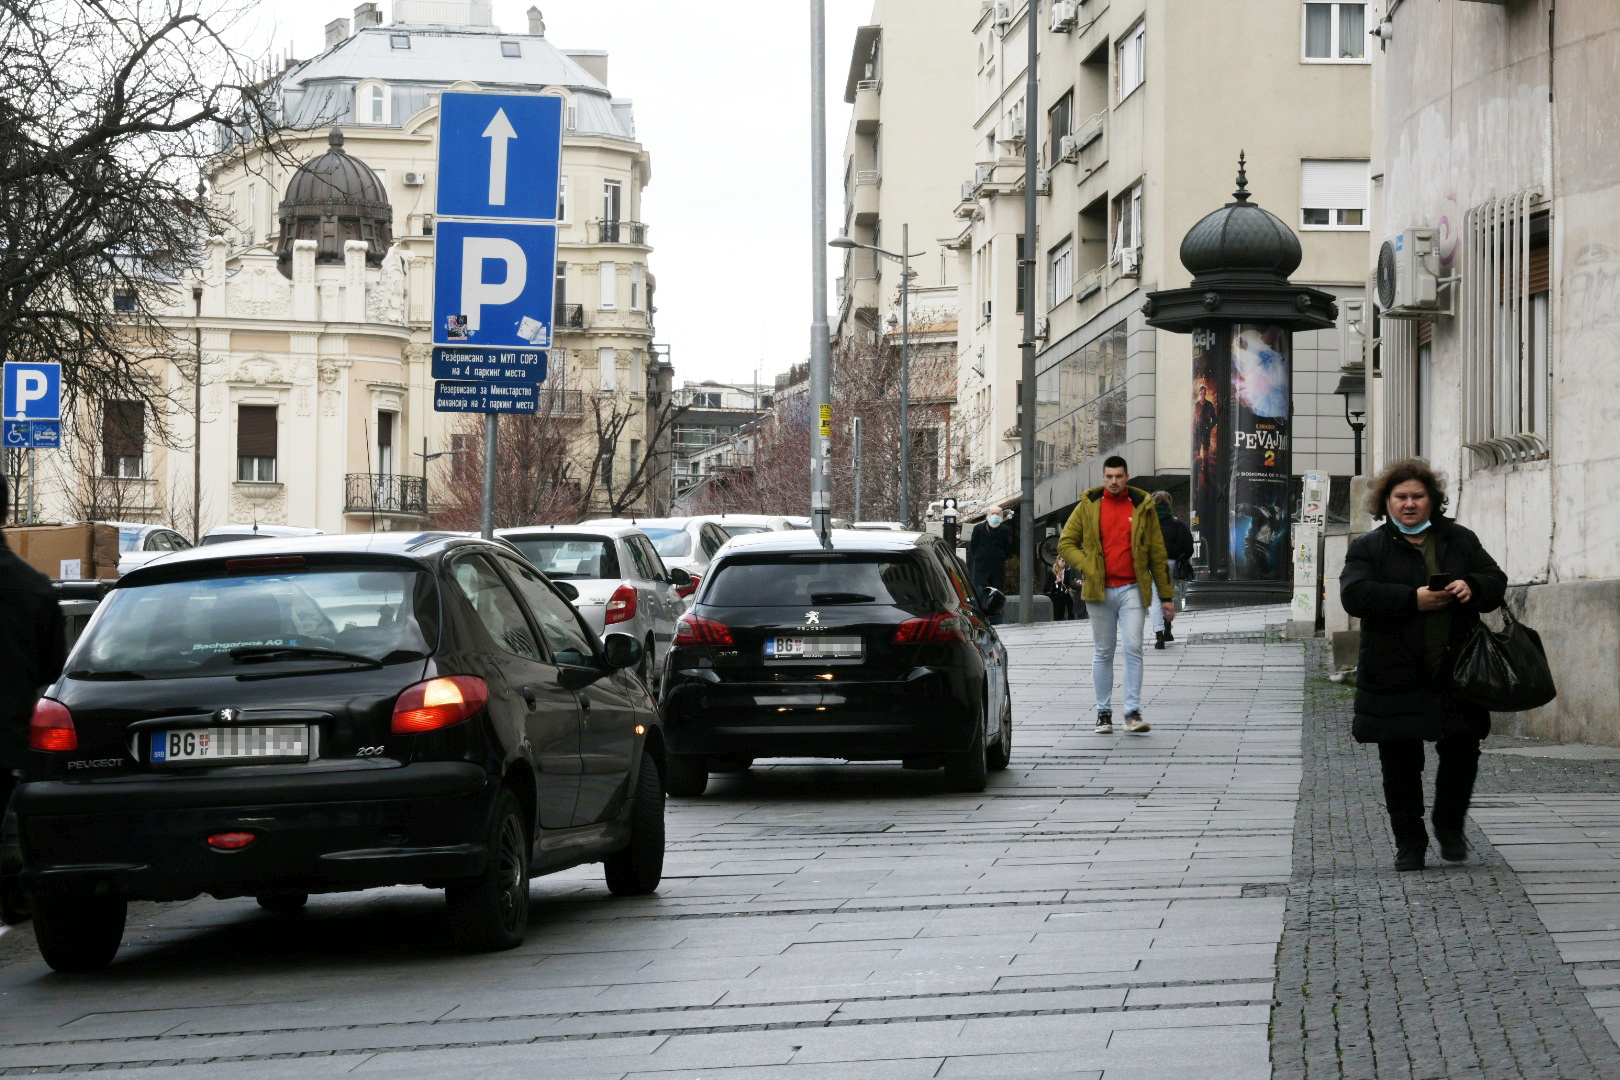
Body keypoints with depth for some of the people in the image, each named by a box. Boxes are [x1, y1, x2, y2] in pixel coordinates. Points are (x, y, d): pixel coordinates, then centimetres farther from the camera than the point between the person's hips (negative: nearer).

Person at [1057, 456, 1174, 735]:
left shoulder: (1142, 506, 5)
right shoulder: (1088, 506, 6)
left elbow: (1157, 553, 8)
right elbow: (1065, 544, 8)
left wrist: (1165, 596, 7)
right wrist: (1087, 568, -8)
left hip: (1132, 589, -1)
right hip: (1100, 590, 1)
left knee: (1134, 648, -10)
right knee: (1103, 653, 6)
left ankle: (1133, 713, -8)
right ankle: (1103, 713, 13)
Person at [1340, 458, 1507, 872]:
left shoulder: (1460, 540, 13)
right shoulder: (1369, 548, 3)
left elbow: (1496, 582, 11)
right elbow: (1354, 594, -13)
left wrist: (1472, 588, -14)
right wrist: (1413, 599, -21)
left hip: (1455, 671, 2)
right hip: (1395, 677, -2)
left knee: (1462, 753, 3)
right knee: (1400, 764, 2)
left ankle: (1449, 825, 26)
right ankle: (1409, 842, 13)